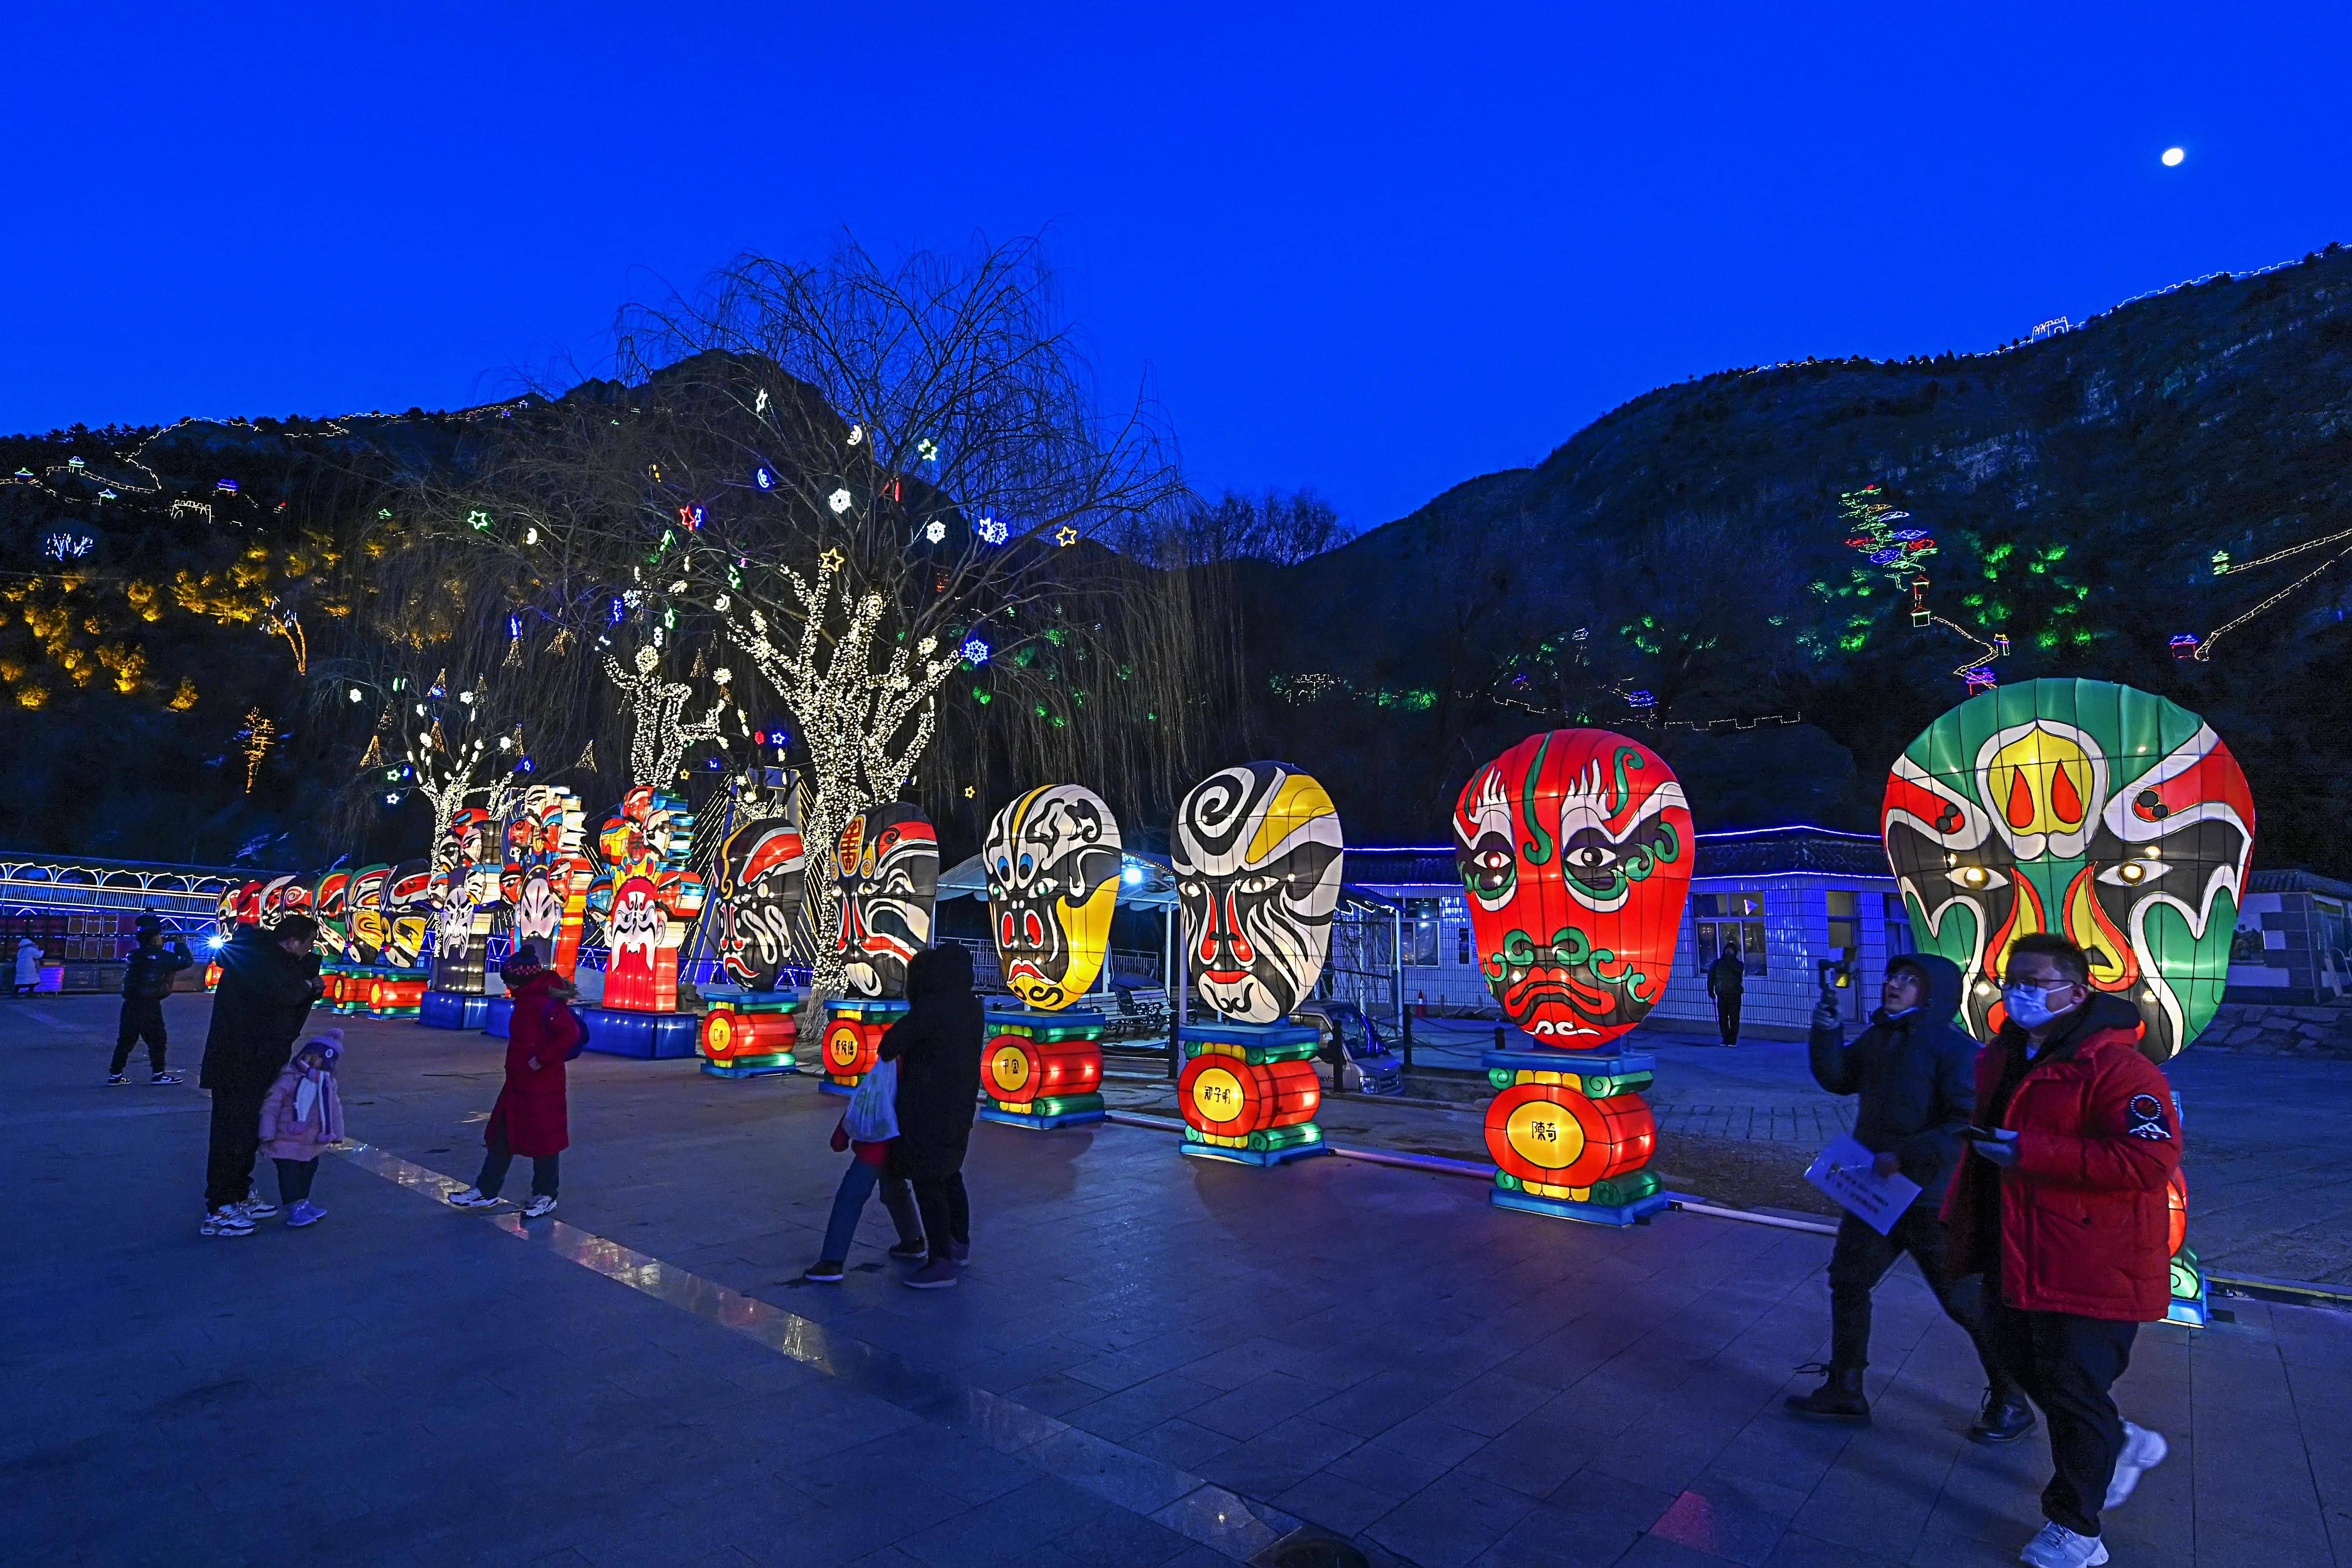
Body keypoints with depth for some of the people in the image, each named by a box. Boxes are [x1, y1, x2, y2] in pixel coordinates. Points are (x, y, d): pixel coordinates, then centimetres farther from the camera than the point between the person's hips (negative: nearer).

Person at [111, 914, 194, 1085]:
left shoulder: (135, 954, 8)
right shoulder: (159, 957, -12)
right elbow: (186, 961, -8)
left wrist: (173, 946, 14)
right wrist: (181, 944, 6)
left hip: (130, 1005, 7)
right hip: (149, 1007, -7)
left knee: (126, 1039, 12)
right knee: (157, 1039, 3)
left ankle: (115, 1074, 14)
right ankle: (159, 1074, 7)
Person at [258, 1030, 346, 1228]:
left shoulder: (328, 1084, 3)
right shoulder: (288, 1080, -17)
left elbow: (335, 1109, 13)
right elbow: (271, 1106, -16)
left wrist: (335, 1134, 16)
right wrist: (267, 1136, -18)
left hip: (313, 1143, 6)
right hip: (286, 1141, -6)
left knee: (309, 1170, 17)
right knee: (290, 1173, -4)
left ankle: (303, 1202, 32)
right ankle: (295, 1208, 1)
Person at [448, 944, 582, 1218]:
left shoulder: (546, 1003, -22)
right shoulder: (527, 1000, 10)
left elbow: (571, 1034, -33)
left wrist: (542, 1059, -26)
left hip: (542, 1085, -10)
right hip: (518, 1083, 10)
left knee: (543, 1138, 3)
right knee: (501, 1136, 16)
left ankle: (545, 1196, 16)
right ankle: (486, 1191, 28)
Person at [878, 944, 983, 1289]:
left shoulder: (931, 1008, -23)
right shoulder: (970, 1006, 2)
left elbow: (893, 1041, -13)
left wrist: (883, 1057, 8)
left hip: (928, 1108, -9)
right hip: (959, 1105, 9)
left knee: (927, 1182, 0)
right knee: (949, 1173, 23)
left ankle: (943, 1263, 4)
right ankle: (960, 1244, 36)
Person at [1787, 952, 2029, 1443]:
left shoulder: (1954, 1048, -18)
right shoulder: (1879, 1037, 5)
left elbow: (1969, 1124, -24)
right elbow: (1838, 1079, 11)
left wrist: (1906, 1158, -27)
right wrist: (1827, 1030, -3)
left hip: (1932, 1201, -8)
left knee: (1965, 1302, 6)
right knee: (1847, 1280, 12)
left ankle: (2011, 1402, 29)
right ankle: (1844, 1391, 25)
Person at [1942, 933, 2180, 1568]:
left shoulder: (2114, 1067, -21)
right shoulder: (2002, 1058, 8)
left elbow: (2151, 1159, -30)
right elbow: (1983, 1143, 22)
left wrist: (2031, 1155, -30)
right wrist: (1961, 1216, 22)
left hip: (2089, 1269, -9)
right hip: (2017, 1255, 9)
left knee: (2073, 1391, 2)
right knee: (2022, 1361, 22)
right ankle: (2124, 1444, 46)